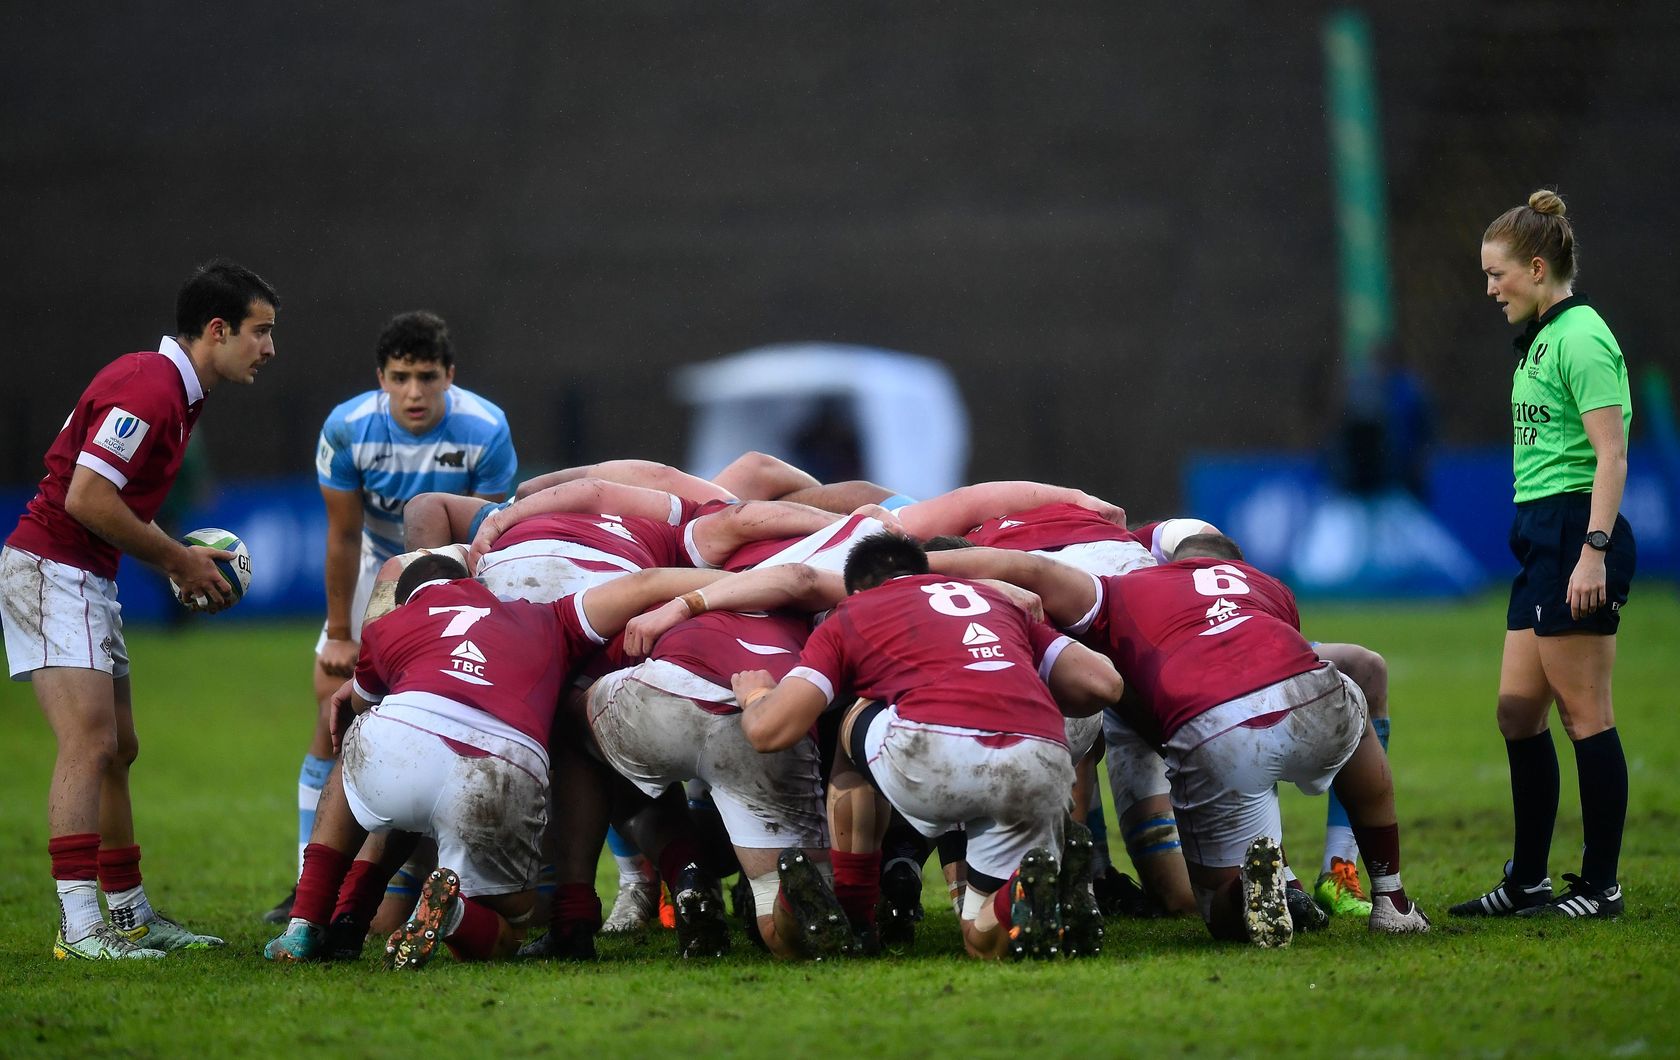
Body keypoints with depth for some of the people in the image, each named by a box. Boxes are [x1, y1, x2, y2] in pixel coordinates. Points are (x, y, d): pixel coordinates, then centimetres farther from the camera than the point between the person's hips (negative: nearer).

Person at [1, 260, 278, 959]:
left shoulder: (175, 392, 14)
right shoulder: (149, 389, -19)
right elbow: (85, 498, -24)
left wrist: (181, 560, 8)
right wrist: (177, 559, -13)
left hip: (88, 579, 11)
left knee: (116, 750, 13)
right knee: (90, 741, -18)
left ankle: (130, 915, 20)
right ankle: (79, 926, -22)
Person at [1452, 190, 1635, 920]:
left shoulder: (1582, 338, -13)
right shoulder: (1541, 337, 17)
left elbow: (1611, 453, -18)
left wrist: (1594, 551, -23)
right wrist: (1560, 546, 21)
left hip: (1576, 534, -10)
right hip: (1540, 535, 10)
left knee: (1586, 715, -4)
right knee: (1518, 710, 10)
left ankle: (1600, 886, 2)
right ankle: (1527, 883, 16)